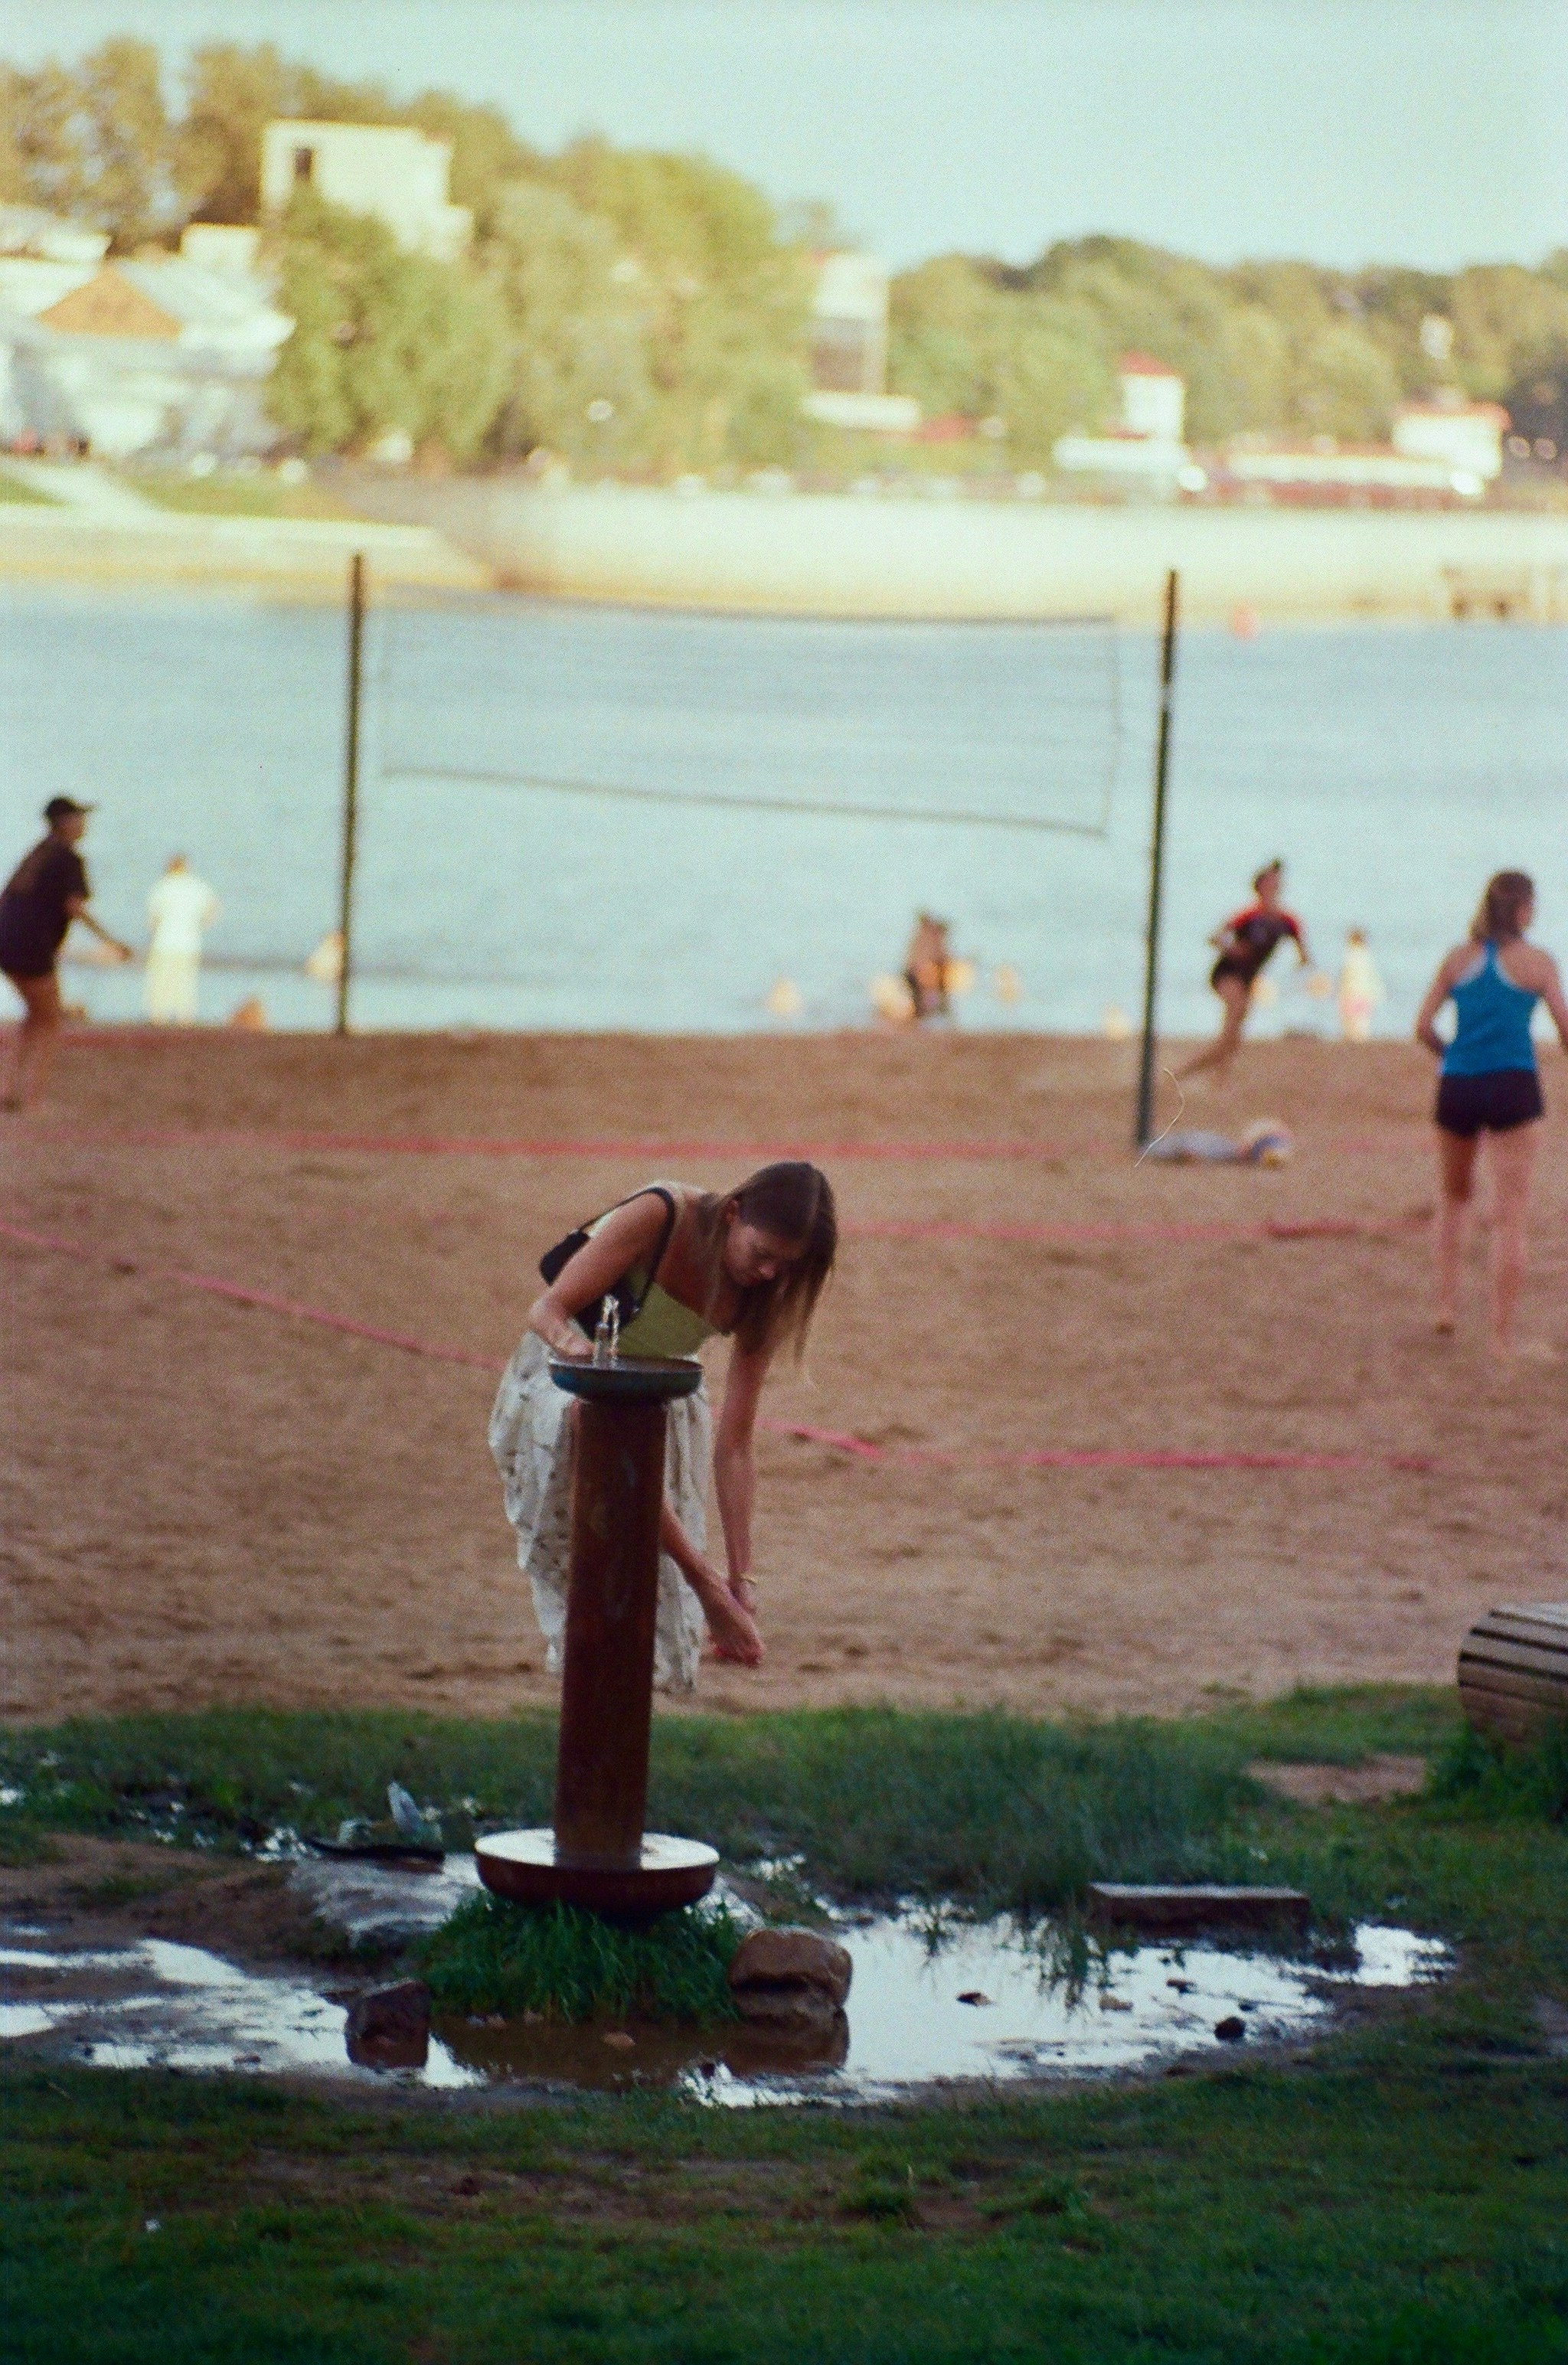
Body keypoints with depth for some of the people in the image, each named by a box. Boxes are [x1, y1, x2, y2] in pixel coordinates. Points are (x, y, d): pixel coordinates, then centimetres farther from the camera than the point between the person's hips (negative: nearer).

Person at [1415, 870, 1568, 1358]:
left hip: (1457, 1086, 3)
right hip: (1513, 1088, -3)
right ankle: (1502, 1334, -5)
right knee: (1509, 1217, -1)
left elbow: (1424, 1027, 4)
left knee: (1455, 1197, 26)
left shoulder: (1458, 958, 8)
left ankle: (1446, 1304, 16)